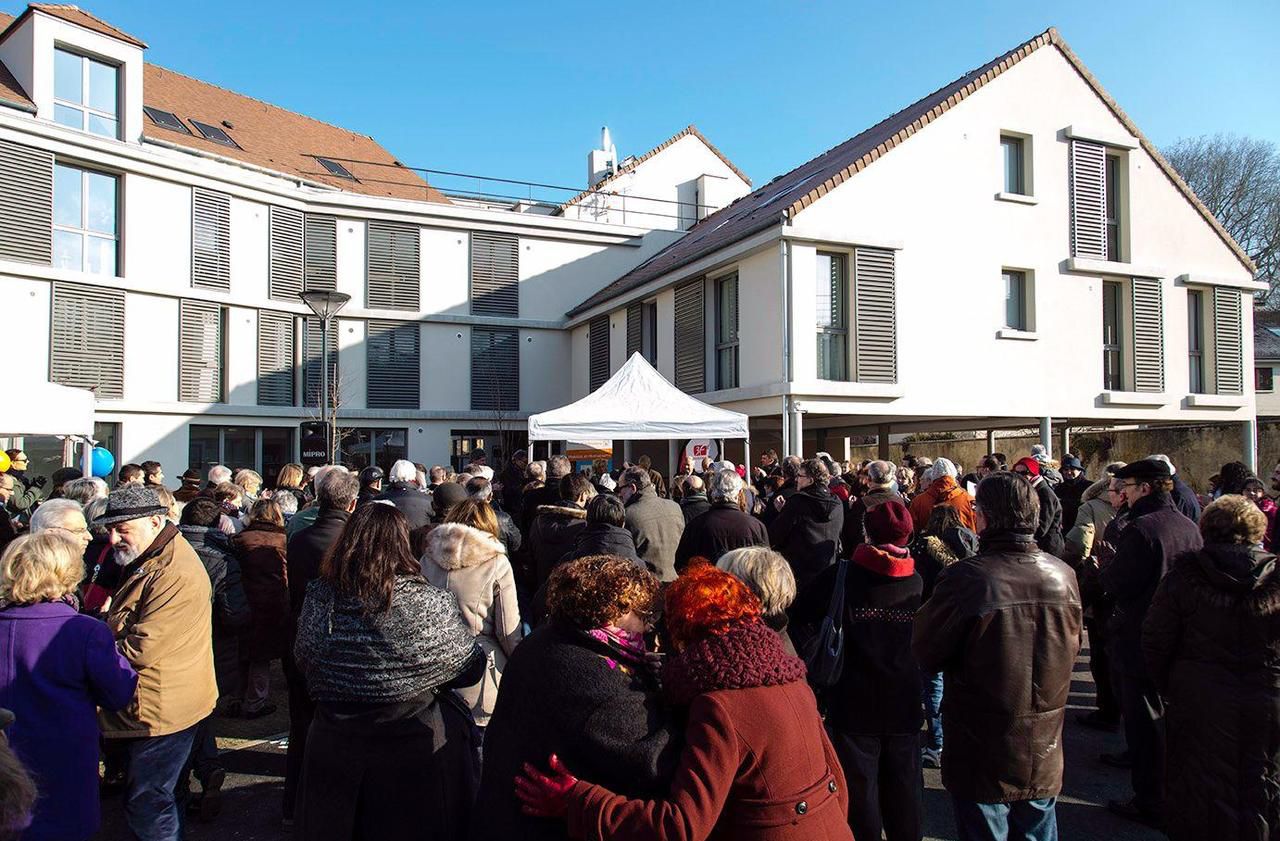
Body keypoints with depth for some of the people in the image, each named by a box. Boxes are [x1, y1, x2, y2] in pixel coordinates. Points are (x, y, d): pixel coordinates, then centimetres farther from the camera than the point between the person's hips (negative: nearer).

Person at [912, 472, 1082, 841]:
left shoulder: (965, 578, -25)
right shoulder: (1064, 575, -9)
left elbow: (925, 654, -14)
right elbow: (1072, 647, 8)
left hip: (982, 759, -4)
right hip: (1044, 759, 4)